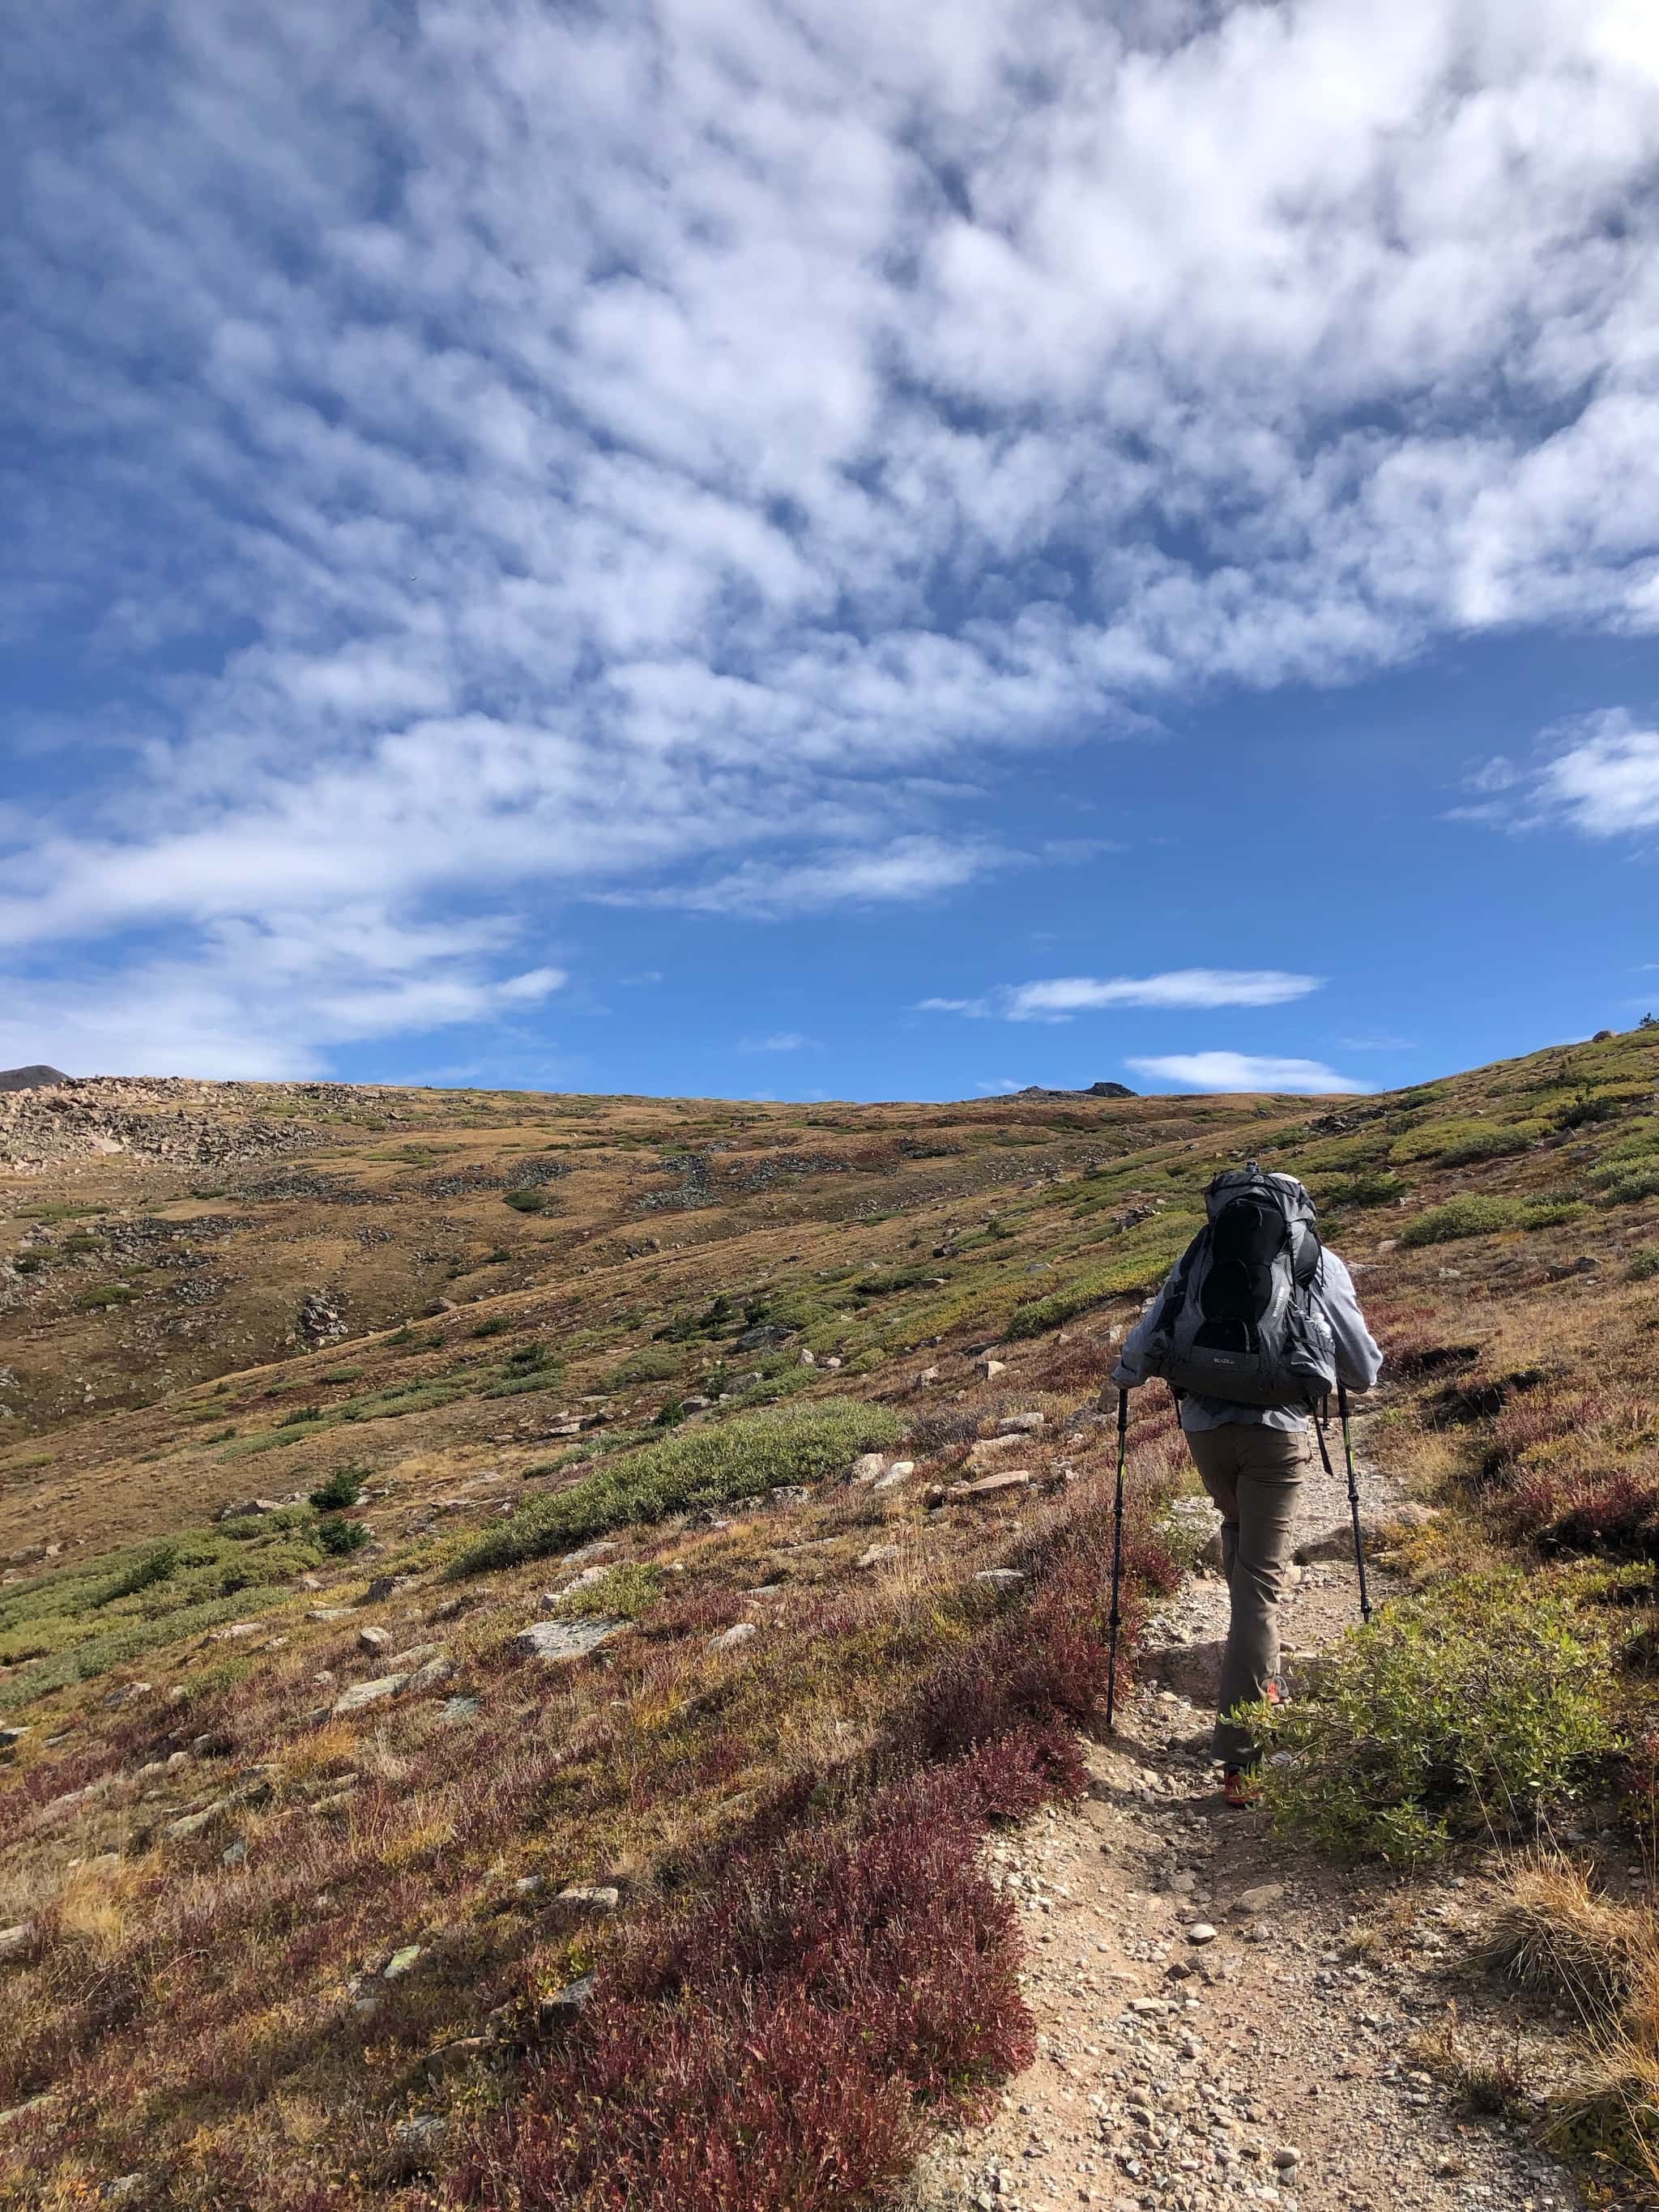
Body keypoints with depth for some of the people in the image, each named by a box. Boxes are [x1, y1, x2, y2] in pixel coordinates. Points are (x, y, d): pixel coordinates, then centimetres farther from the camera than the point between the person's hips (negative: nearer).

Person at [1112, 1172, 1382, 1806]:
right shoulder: (1320, 1262, 8)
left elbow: (1142, 1345, 4)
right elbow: (1364, 1370, 10)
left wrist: (1127, 1375, 26)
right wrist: (1355, 1376, 34)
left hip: (1204, 1426, 2)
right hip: (1277, 1431, -2)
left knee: (1238, 1528, 30)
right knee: (1260, 1579, 1)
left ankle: (1257, 1672, 39)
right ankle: (1240, 1757, -2)